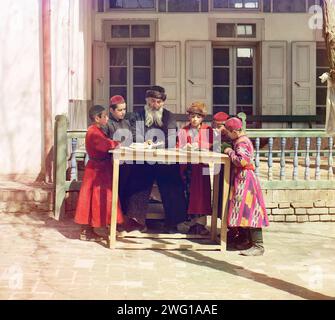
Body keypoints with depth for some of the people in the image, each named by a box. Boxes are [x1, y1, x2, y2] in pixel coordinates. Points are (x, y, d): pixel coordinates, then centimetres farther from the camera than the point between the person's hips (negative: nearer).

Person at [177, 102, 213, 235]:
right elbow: (178, 149, 6)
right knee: (189, 194, 2)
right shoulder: (183, 131, 11)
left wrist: (198, 147, -17)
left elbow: (210, 147, -3)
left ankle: (201, 223, -2)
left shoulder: (208, 130, 4)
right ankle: (192, 223, 9)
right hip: (187, 167, 2)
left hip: (202, 167, -2)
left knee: (202, 193, -6)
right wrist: (185, 148, -14)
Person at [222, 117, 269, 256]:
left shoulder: (242, 143, -16)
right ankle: (251, 241, 21)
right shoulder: (240, 140, 15)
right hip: (242, 180, 11)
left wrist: (230, 152, -15)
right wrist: (230, 150, 11)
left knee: (248, 211, -12)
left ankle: (258, 246, -13)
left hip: (245, 180, -11)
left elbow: (242, 161, -28)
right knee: (246, 212, 14)